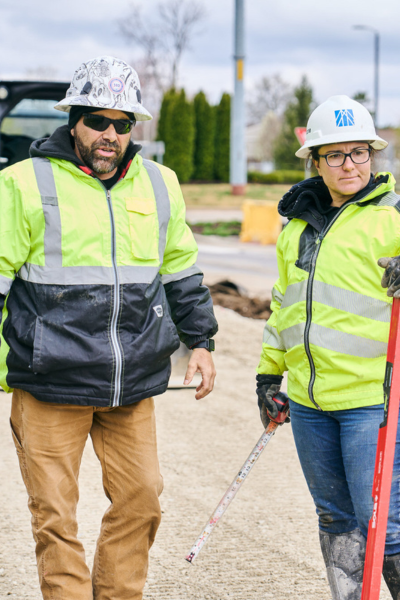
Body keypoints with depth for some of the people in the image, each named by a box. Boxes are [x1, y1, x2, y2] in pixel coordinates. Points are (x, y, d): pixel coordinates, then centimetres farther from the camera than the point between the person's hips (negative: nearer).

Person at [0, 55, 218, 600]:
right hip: (50, 386, -4)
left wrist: (199, 340, 18)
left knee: (140, 499, 9)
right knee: (54, 514, -1)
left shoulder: (159, 185, 9)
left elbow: (182, 271, 21)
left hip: (132, 386, 4)